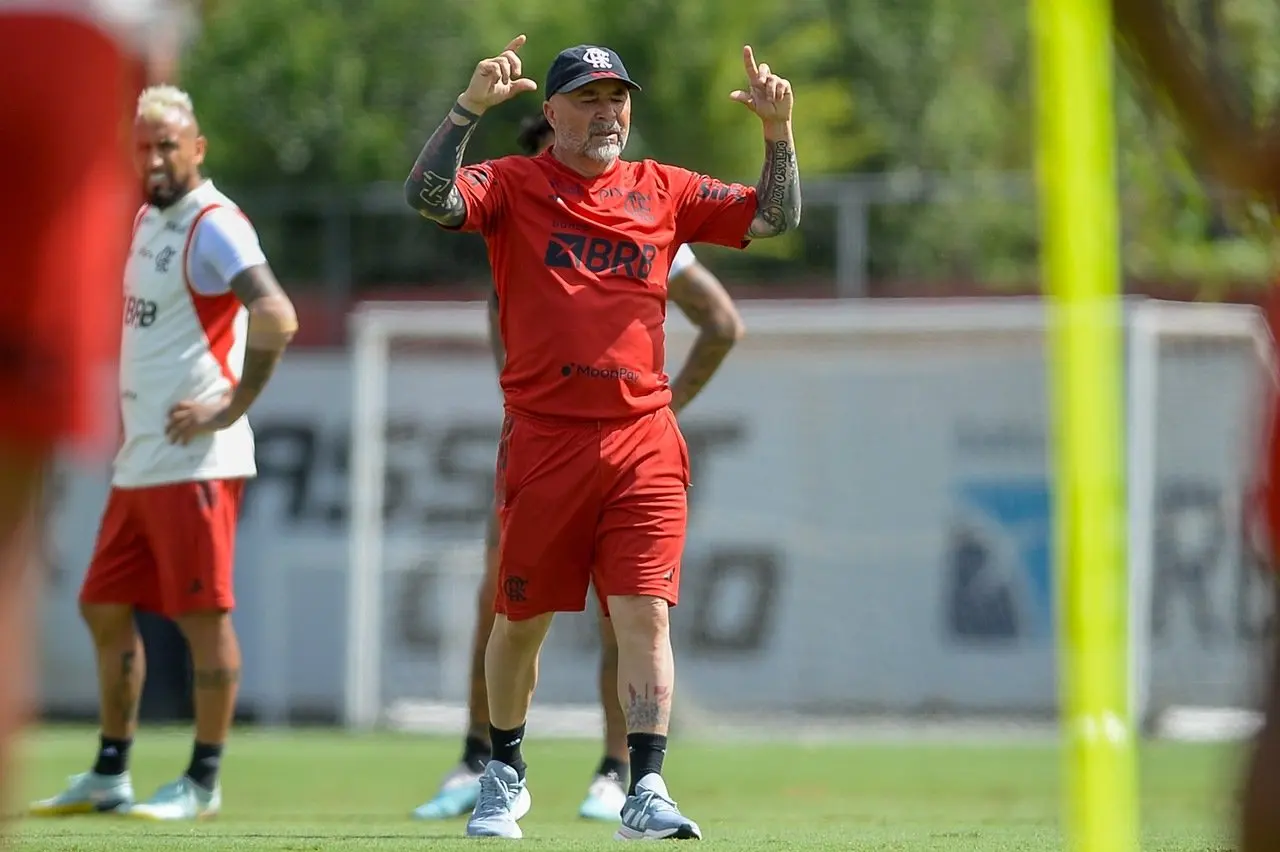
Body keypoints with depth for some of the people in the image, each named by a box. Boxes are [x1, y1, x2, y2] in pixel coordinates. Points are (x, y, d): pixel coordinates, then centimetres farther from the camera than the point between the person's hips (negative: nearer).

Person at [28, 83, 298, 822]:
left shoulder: (214, 226, -13)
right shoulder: (148, 218, 15)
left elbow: (277, 318, -26)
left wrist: (232, 407, -20)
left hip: (195, 459, -10)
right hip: (138, 460, 10)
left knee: (204, 615, -4)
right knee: (105, 609, 13)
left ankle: (203, 783, 1)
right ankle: (109, 777, 21)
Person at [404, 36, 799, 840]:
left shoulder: (664, 192, 12)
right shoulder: (513, 185, 3)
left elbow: (775, 217, 12)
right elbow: (428, 196, -15)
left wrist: (779, 132, -4)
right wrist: (469, 108, -26)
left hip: (643, 441, 1)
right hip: (544, 436, -1)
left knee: (646, 614, -9)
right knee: (522, 618, 9)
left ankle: (646, 791, -11)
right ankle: (505, 774, 29)